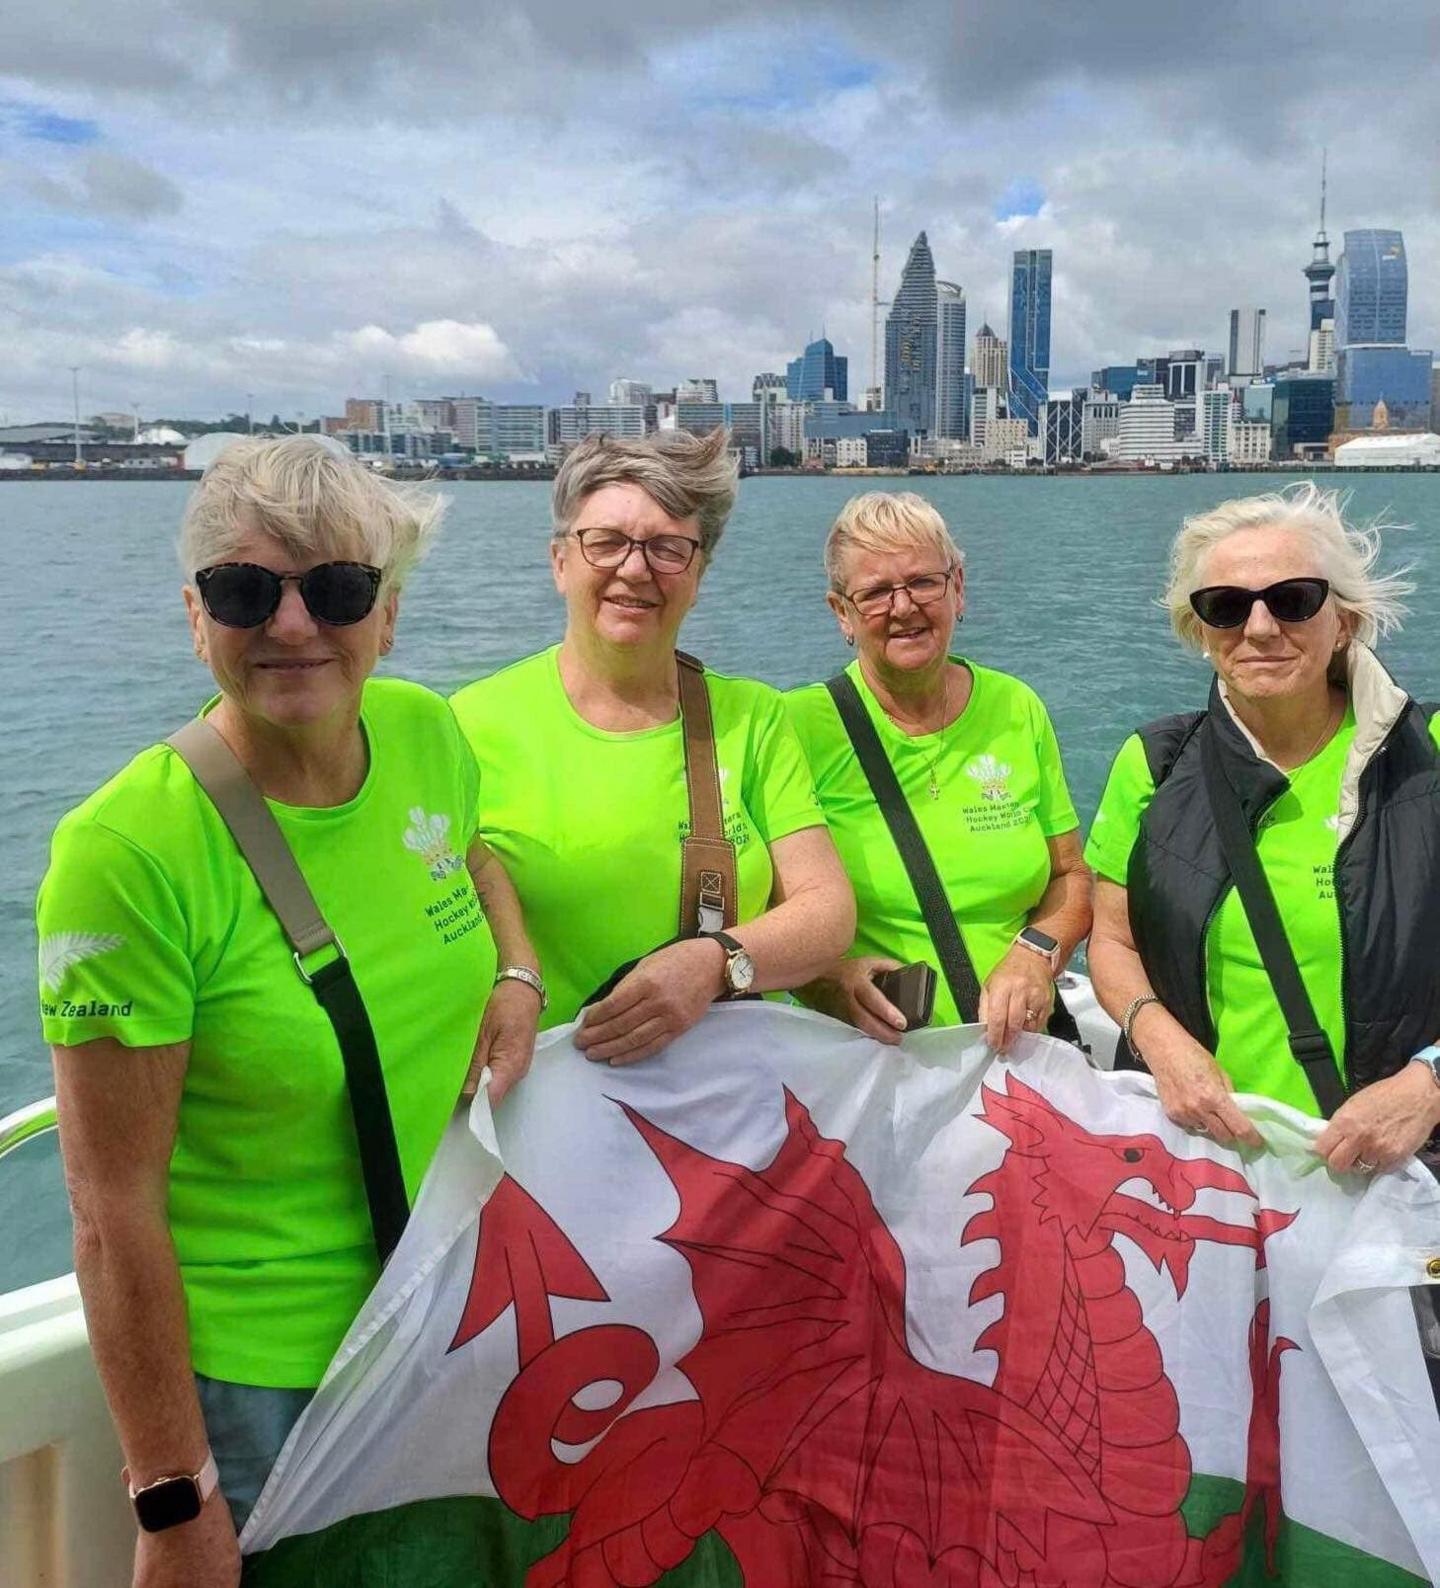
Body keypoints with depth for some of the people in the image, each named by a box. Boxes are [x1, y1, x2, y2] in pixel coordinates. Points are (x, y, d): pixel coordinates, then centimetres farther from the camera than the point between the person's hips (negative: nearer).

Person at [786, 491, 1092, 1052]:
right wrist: (826, 975, -21)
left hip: (1012, 1049, 2)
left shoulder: (1017, 709, 8)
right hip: (855, 1064, -2)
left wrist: (1037, 952, -5)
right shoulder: (800, 726, -3)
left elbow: (1072, 878, 14)